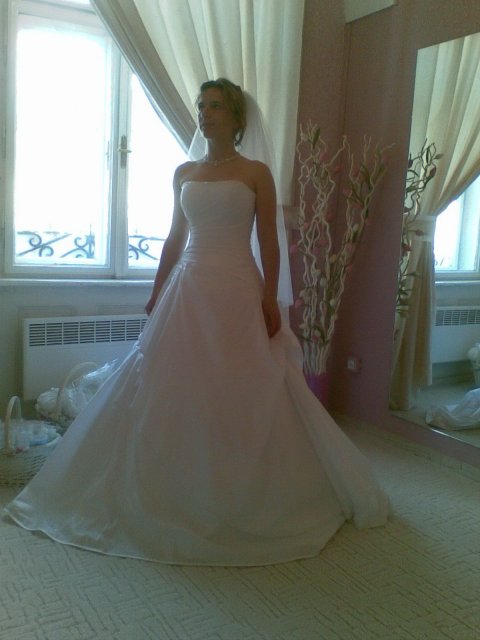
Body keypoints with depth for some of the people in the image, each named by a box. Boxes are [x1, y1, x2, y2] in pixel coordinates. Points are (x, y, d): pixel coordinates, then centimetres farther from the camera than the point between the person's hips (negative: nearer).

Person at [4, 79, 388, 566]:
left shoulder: (256, 173, 0)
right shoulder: (183, 173, 12)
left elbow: (268, 243, -3)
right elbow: (175, 239, 15)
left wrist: (270, 301, -10)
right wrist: (156, 292, 13)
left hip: (238, 292, -4)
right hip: (187, 290, 4)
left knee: (243, 396, 2)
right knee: (172, 393, 6)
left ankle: (249, 497, 20)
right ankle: (172, 496, 22)